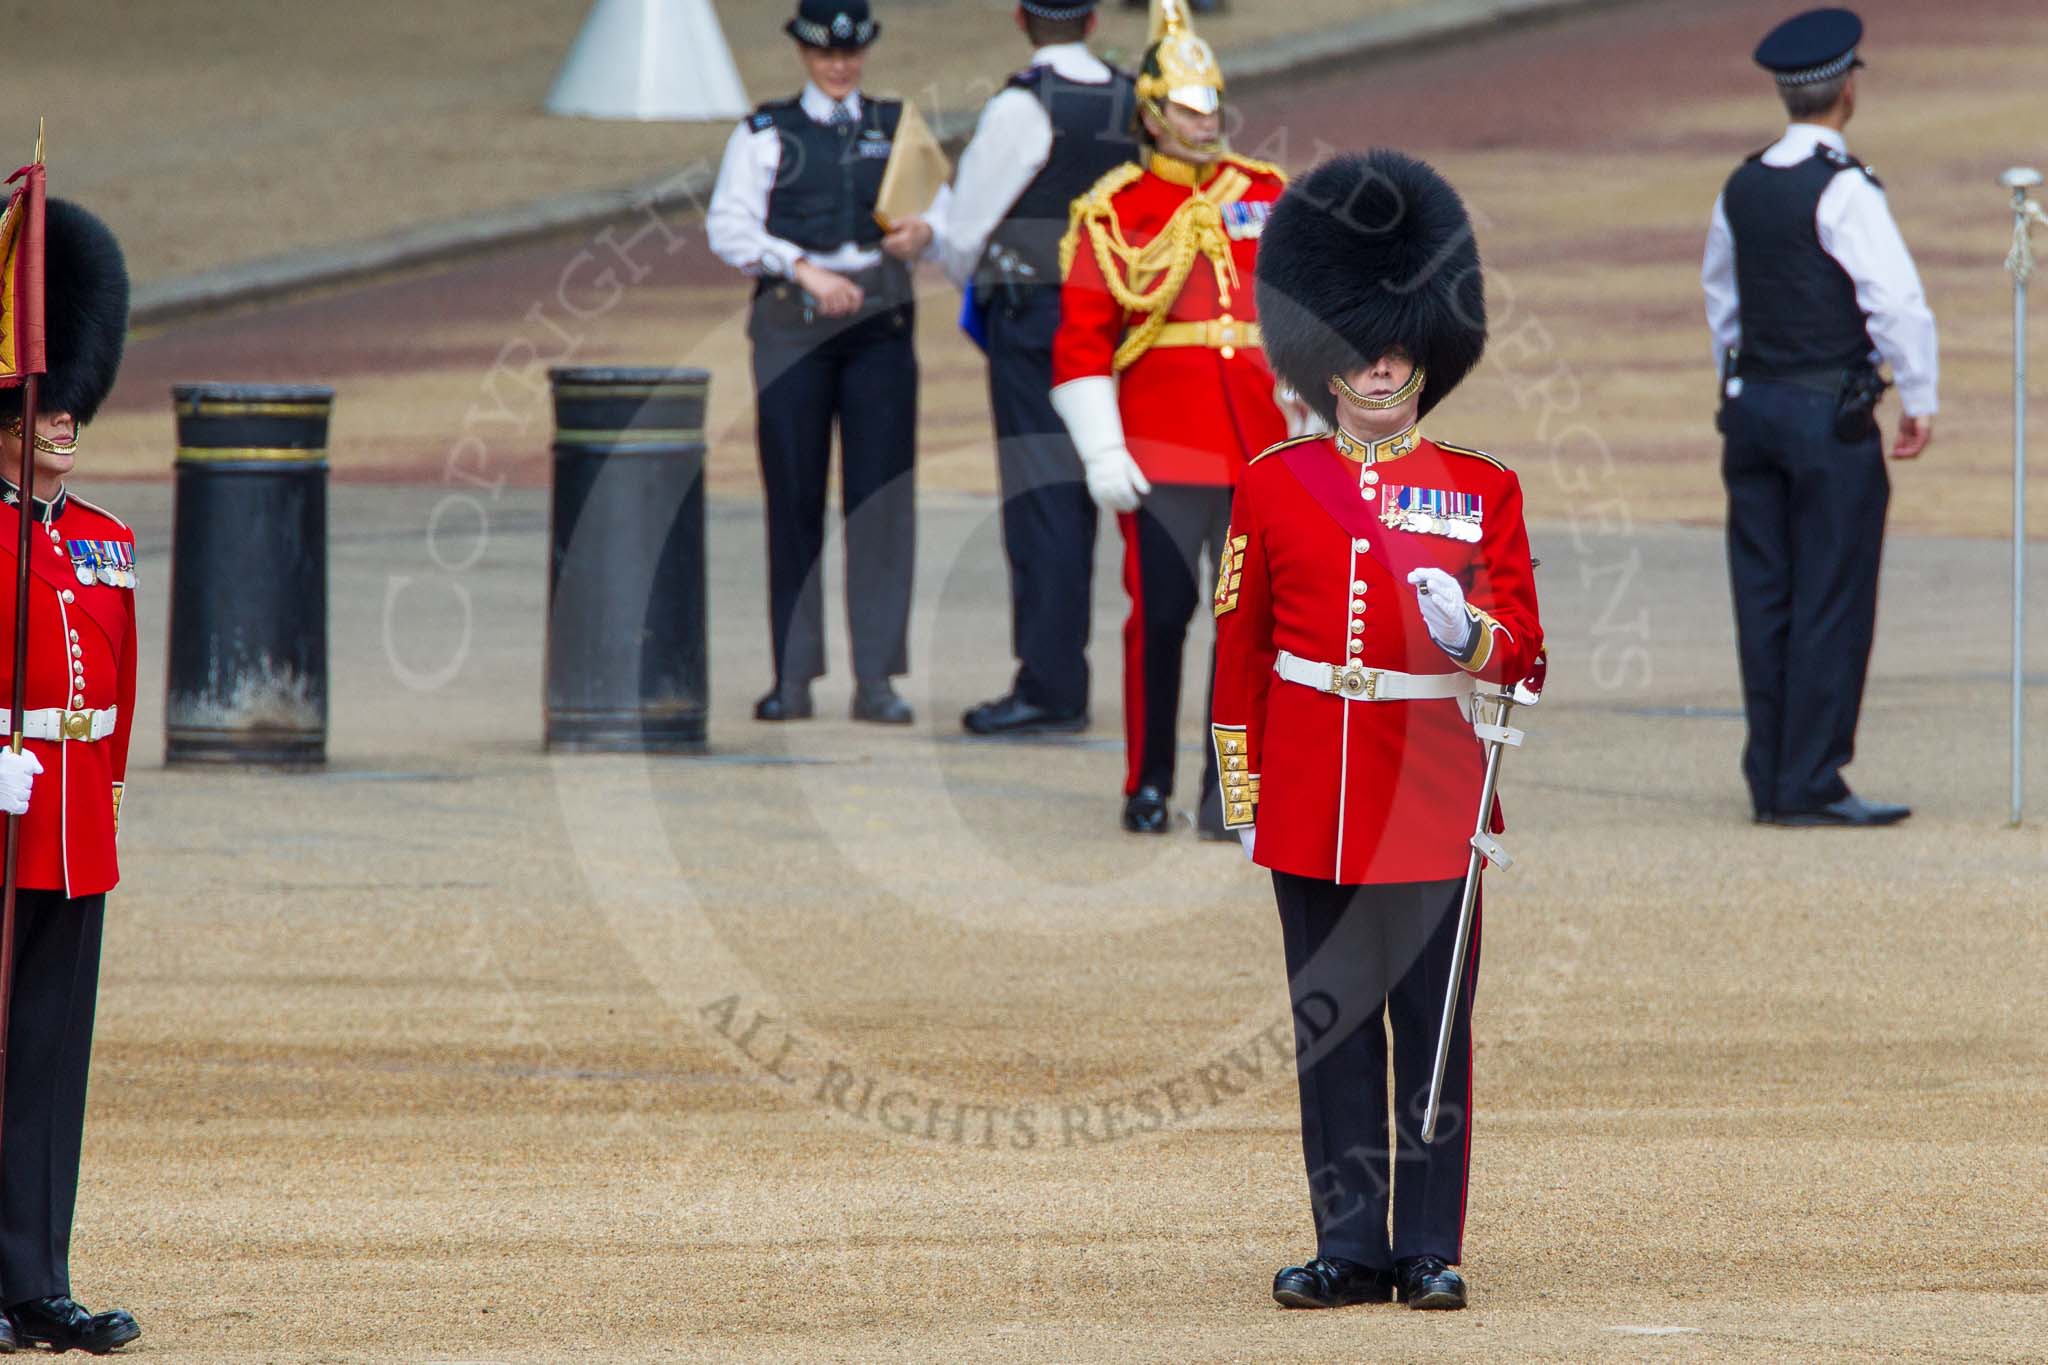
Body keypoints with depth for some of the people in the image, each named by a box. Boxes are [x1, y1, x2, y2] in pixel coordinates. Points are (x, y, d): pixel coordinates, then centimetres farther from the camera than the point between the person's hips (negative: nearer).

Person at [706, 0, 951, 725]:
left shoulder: (897, 127, 16)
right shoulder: (767, 134, 8)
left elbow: (941, 204, 12)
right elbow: (729, 227, -2)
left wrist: (925, 231, -12)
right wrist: (805, 269, -15)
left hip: (881, 319, 2)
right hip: (793, 326, -1)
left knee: (881, 495, -4)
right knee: (793, 497, -2)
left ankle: (877, 678, -2)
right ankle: (793, 677, 2)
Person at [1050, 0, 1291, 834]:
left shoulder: (1267, 196, 12)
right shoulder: (1114, 214, 2)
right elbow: (1080, 341, -1)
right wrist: (1102, 453, -9)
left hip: (1260, 451, 3)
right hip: (1160, 454, -3)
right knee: (1160, 615, -3)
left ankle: (1231, 795, 6)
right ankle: (1148, 789, 8)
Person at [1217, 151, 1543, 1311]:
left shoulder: (1481, 490, 3)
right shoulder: (1276, 486, 6)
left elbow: (1524, 649, 0)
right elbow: (1239, 649, 9)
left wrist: (1471, 630, -22)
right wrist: (1244, 795, 6)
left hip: (1433, 797, -1)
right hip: (1314, 805, 1)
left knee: (1433, 1026, 1)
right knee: (1332, 1026, 5)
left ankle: (1432, 1248, 7)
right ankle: (1351, 1246, 10)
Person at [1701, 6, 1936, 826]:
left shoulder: (1742, 189, 9)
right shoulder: (1843, 191, -15)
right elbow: (1898, 303, -19)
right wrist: (1920, 403, -8)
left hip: (1753, 406, 7)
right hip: (1831, 418, -7)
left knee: (1764, 601, 9)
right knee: (1831, 605, -3)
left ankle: (1770, 781, 12)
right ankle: (1810, 785, -3)